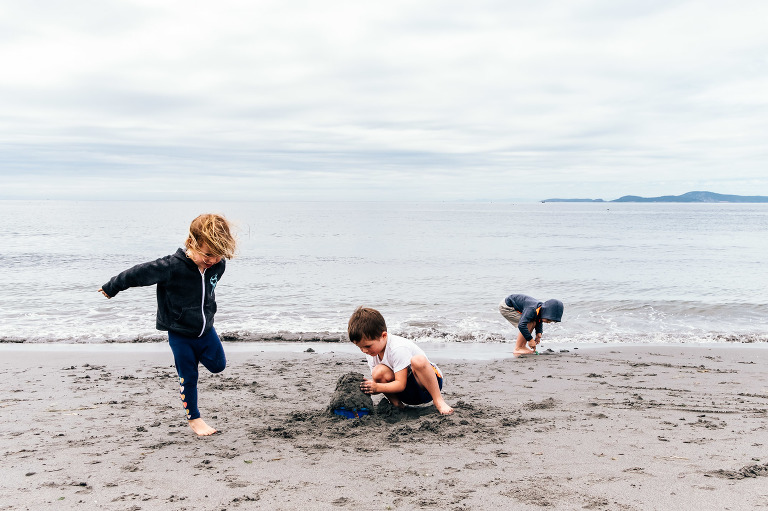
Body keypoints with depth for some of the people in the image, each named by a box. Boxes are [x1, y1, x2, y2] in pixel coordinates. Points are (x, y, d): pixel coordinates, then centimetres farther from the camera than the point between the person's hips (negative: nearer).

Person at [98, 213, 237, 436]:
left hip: (206, 330, 4)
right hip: (179, 334, -4)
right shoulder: (171, 267, -32)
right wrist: (111, 288, -2)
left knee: (218, 365, 11)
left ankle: (198, 354, 39)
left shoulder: (218, 265, -15)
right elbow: (138, 274, -17)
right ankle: (194, 418, 22)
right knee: (188, 377, 5)